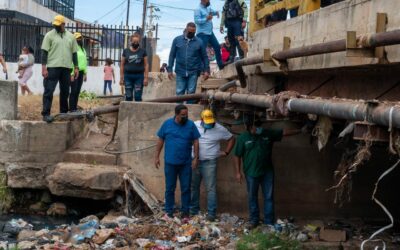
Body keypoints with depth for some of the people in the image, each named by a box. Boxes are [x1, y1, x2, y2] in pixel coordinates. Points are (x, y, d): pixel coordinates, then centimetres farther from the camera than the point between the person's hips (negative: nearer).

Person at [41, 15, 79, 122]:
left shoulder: (70, 36, 11)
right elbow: (44, 52, -3)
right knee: (49, 91, -8)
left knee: (65, 92, 10)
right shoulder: (49, 35, 0)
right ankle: (46, 114, -8)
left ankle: (64, 113, 20)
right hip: (52, 67, -4)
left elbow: (74, 53, 14)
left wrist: (76, 67, 8)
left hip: (66, 68, 4)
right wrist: (44, 67, -12)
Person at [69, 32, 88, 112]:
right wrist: (72, 74, -18)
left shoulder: (83, 50, 18)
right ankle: (72, 108, -6)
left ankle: (75, 107, 12)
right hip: (74, 72, -7)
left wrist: (85, 73, 15)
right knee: (74, 91, -8)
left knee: (78, 91, 8)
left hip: (81, 72, 7)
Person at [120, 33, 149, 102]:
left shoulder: (143, 51, 4)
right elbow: (122, 65, 9)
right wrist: (121, 78, 4)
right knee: (128, 96, 0)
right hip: (128, 76, 1)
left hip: (139, 76, -1)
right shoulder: (126, 51, 7)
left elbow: (146, 65, 2)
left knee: (138, 97, -5)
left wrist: (146, 78, -6)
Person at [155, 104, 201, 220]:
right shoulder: (167, 124, -2)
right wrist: (157, 157, 4)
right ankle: (169, 211, 17)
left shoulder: (191, 125, -2)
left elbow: (195, 142, 1)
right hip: (170, 162, 0)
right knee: (170, 188, 7)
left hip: (186, 163, 0)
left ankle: (185, 212, 16)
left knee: (186, 188, 6)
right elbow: (160, 141, 4)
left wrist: (196, 158, -4)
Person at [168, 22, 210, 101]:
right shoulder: (177, 40, 5)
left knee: (191, 92, -2)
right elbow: (172, 55, 6)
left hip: (193, 73, 0)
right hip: (180, 72, 1)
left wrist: (206, 70, -1)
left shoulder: (199, 42, 4)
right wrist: (169, 70, 1)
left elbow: (204, 57, 7)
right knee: (179, 92, 0)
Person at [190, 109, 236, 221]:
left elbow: (231, 139, 7)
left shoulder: (220, 129, -5)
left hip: (209, 163, -3)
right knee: (194, 187, 12)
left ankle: (211, 212, 0)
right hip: (194, 161, 3)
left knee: (211, 188, -4)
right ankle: (193, 209, 24)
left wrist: (226, 152, 0)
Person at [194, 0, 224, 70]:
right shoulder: (198, 10, -14)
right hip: (202, 33, -9)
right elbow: (196, 20, -23)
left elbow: (212, 12, 31)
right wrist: (206, 19, -30)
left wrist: (216, 12, 7)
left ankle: (220, 64, 27)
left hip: (210, 32, 9)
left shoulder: (208, 8, 12)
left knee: (217, 46, 15)